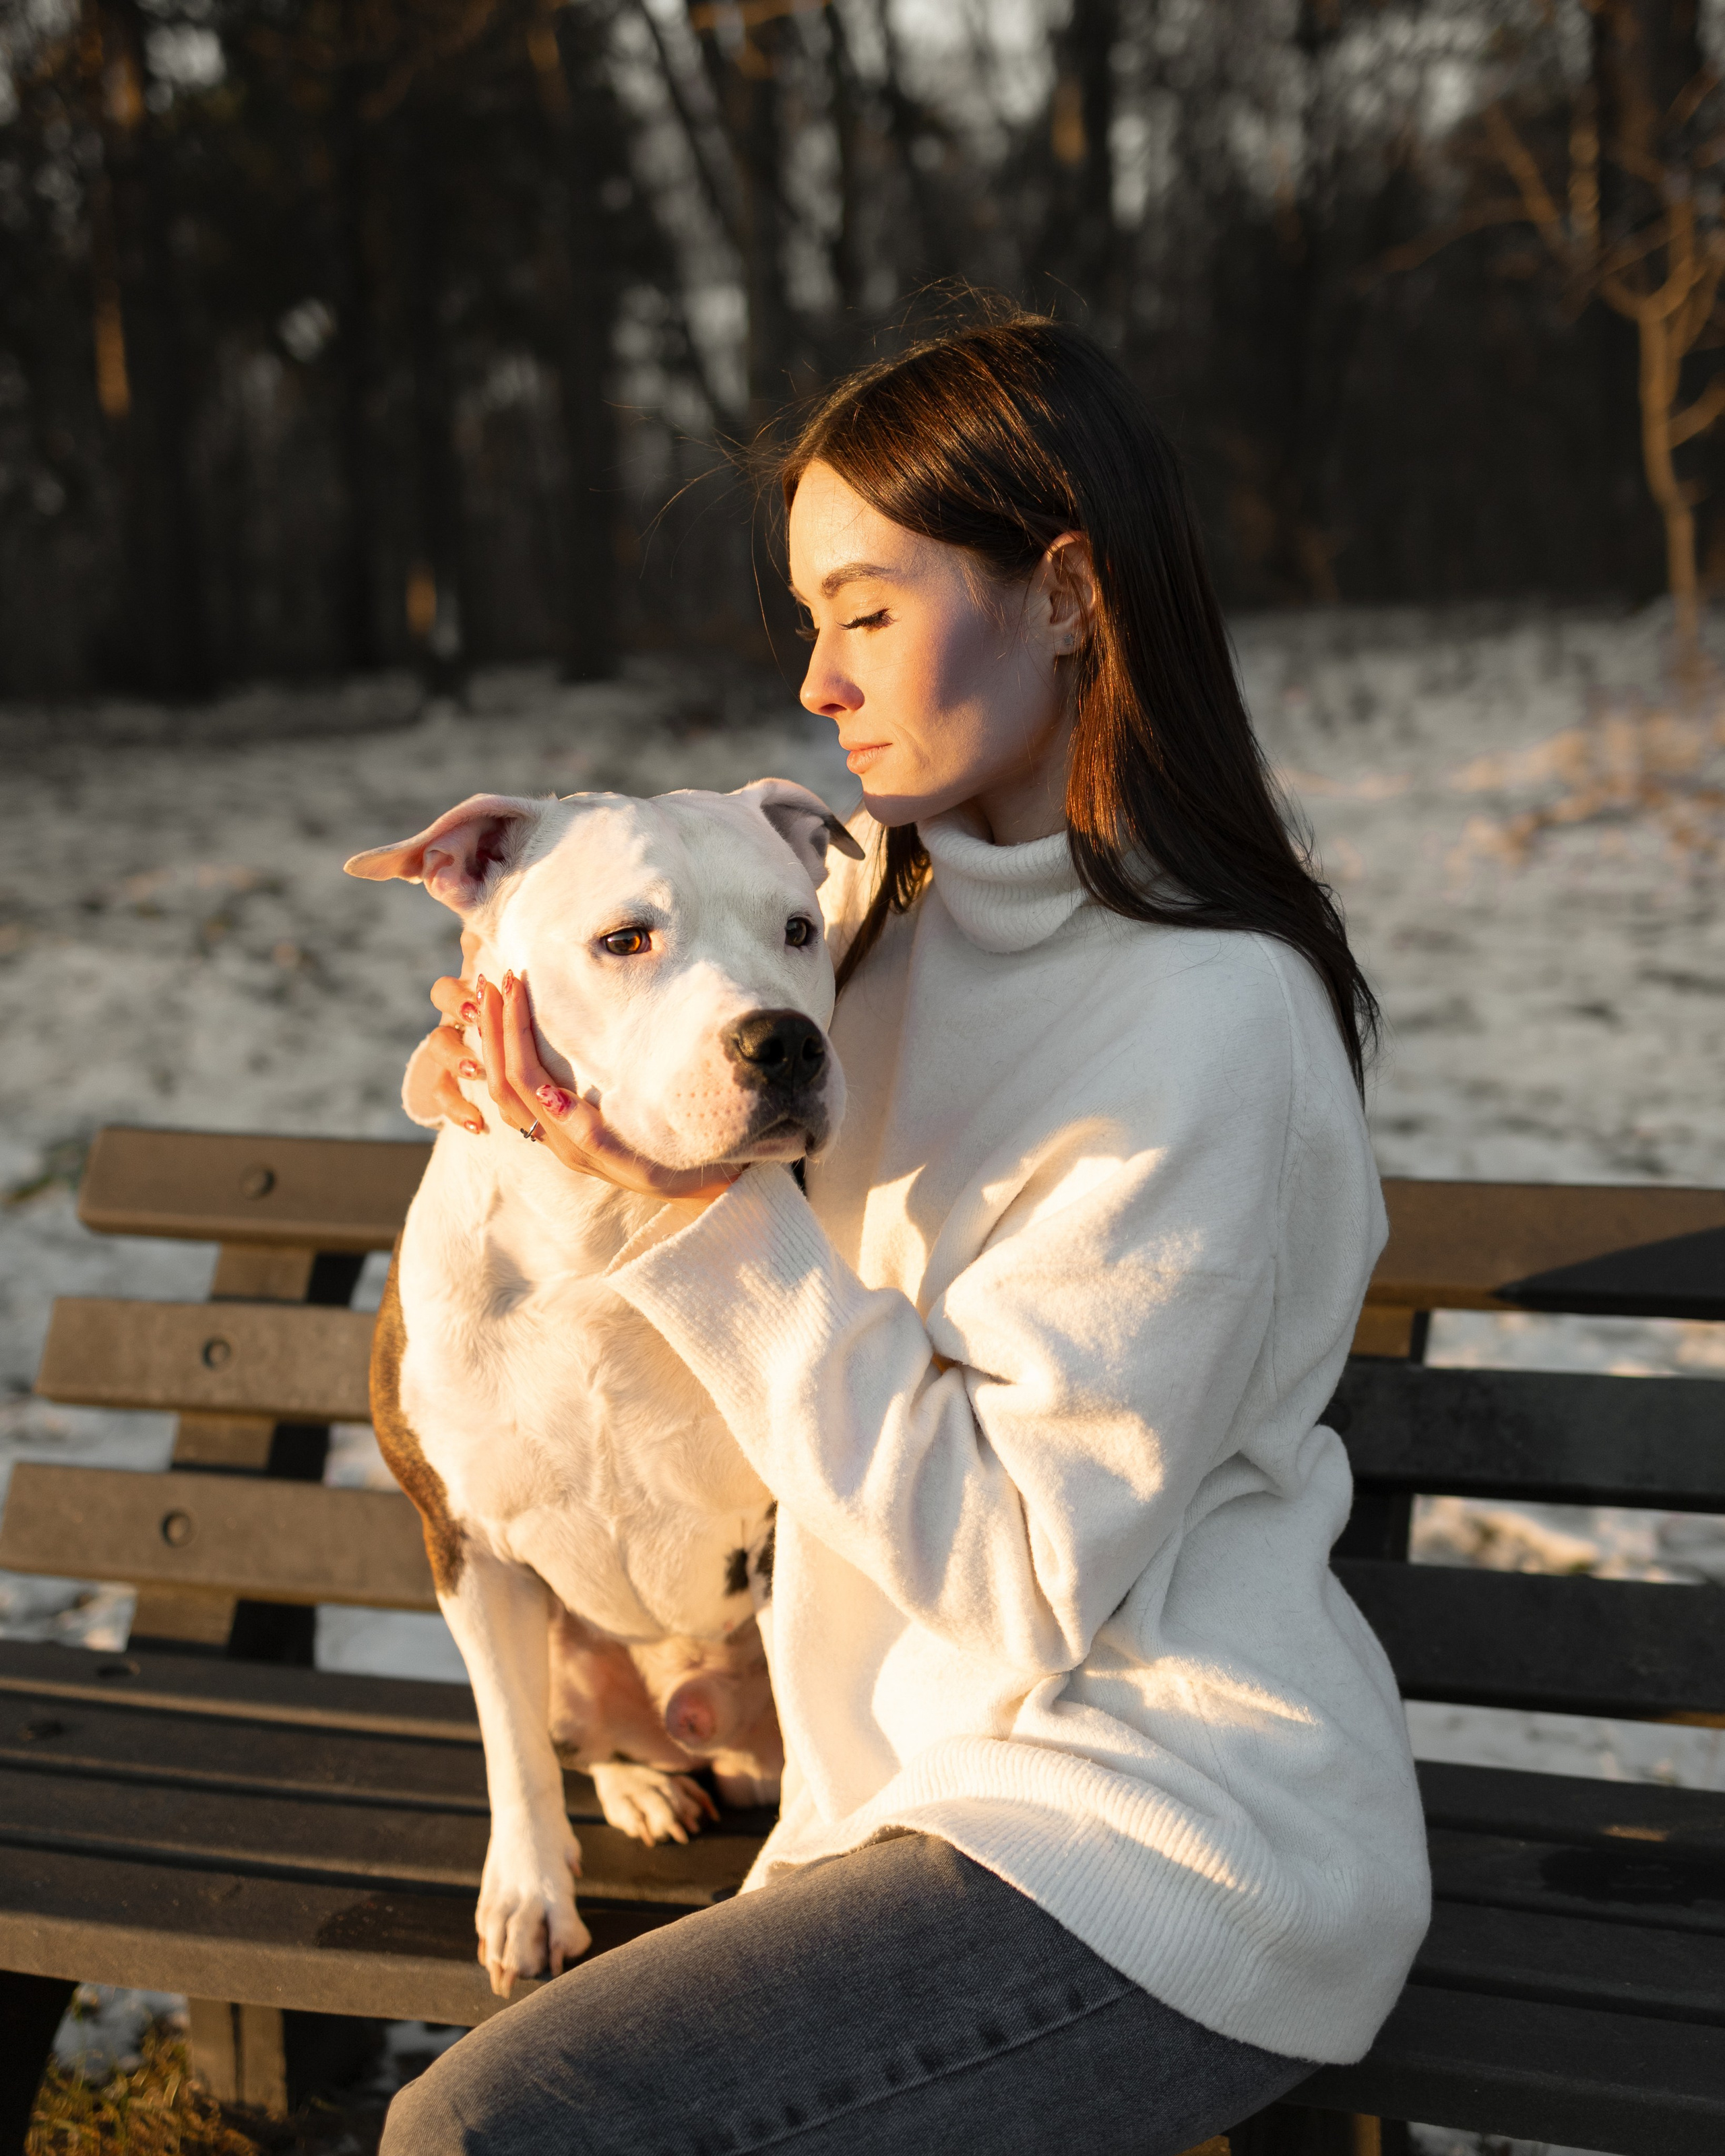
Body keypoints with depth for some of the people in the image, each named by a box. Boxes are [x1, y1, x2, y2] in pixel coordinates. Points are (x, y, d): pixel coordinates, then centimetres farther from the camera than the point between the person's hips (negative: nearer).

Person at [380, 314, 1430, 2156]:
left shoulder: (1210, 1020, -18)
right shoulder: (885, 891, 6)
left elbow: (1026, 1577, -19)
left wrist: (717, 1210, -22)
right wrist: (527, 1081, -1)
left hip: (1160, 1857, -8)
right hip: (945, 1778, 8)